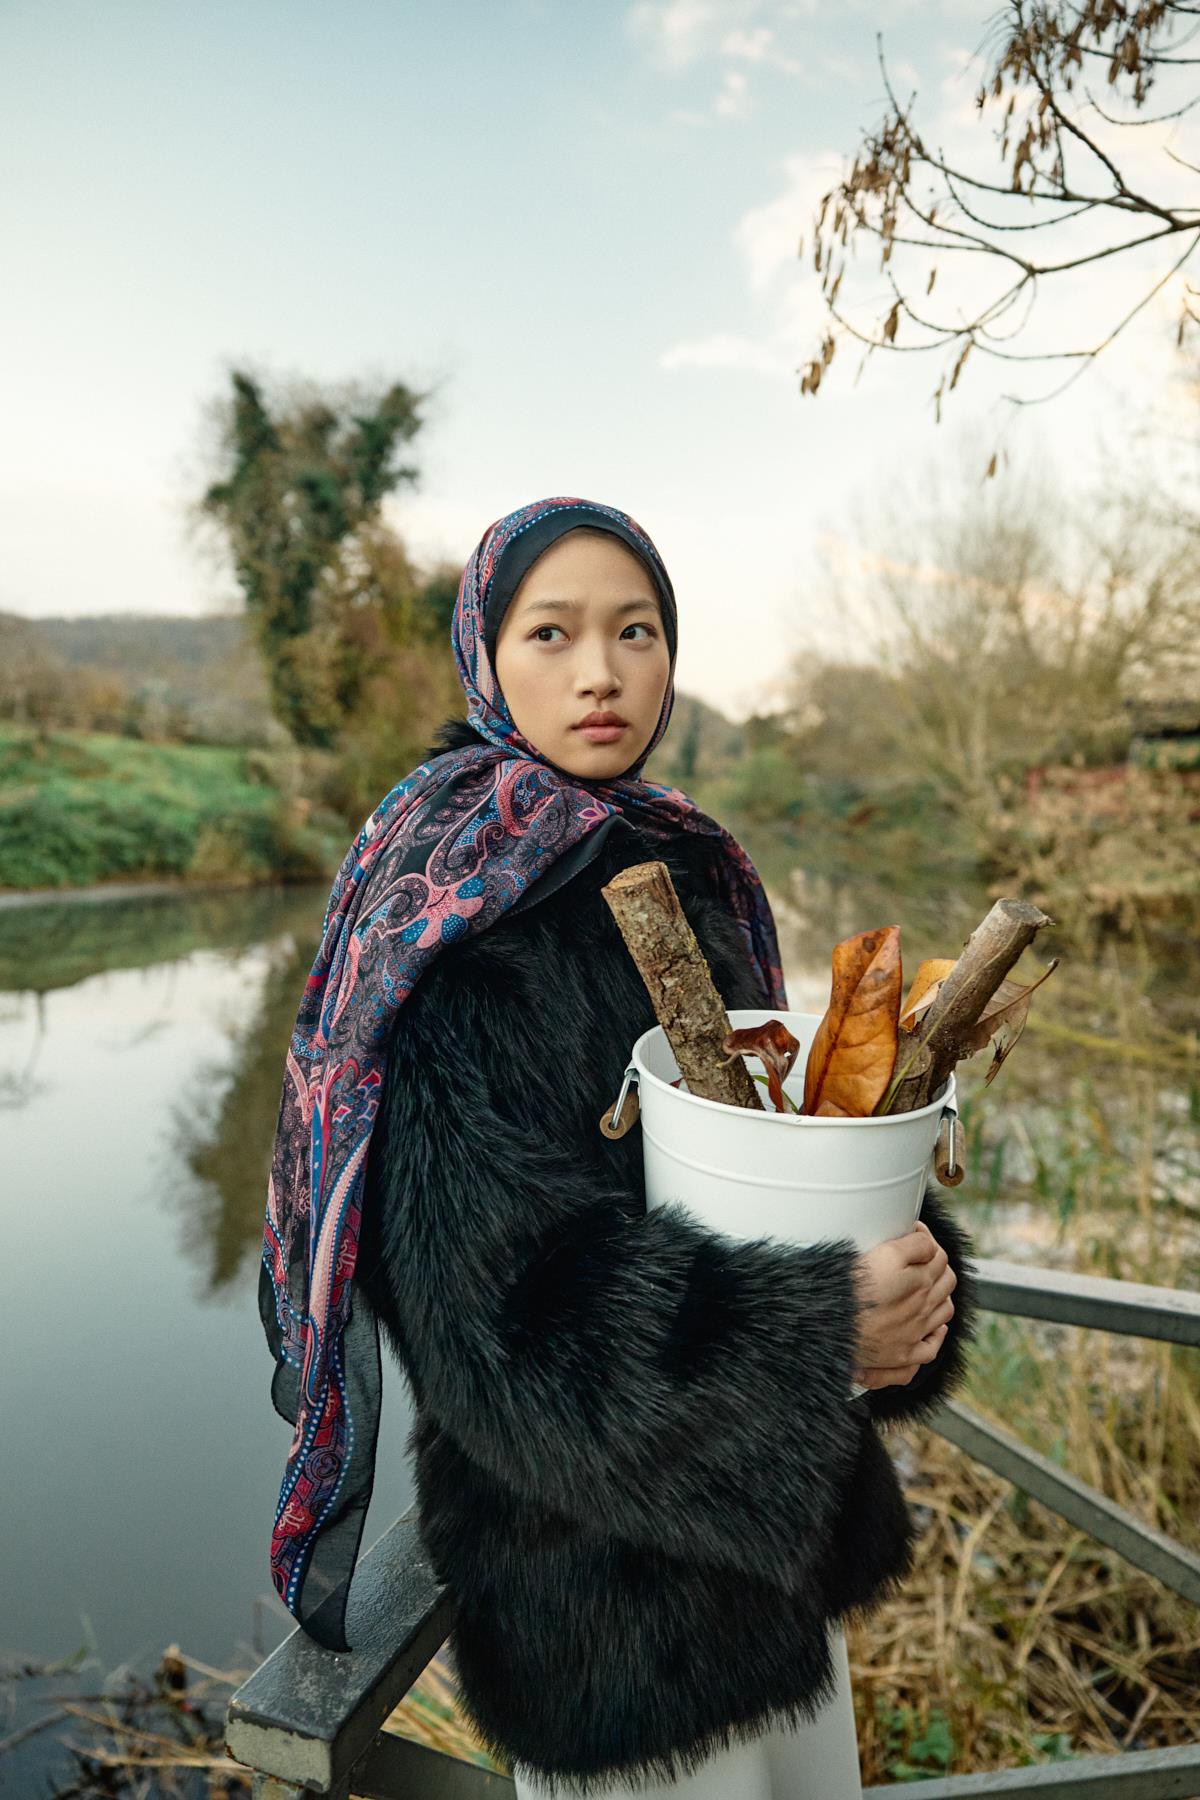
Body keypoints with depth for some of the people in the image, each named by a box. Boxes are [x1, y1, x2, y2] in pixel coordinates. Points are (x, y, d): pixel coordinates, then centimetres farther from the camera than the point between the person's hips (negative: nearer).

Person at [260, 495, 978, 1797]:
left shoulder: (694, 870, 1)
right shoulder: (451, 907, -20)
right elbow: (489, 1275, -26)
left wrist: (904, 1266, -14)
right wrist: (809, 1339, -28)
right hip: (576, 1530, -7)